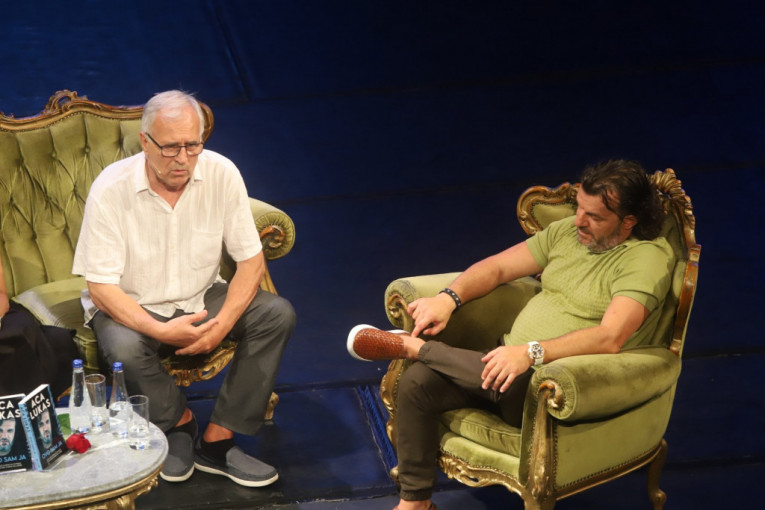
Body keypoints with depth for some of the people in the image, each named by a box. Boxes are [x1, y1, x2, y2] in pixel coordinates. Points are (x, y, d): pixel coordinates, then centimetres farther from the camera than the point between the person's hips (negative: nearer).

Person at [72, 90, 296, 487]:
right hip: (131, 307, -3)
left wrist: (222, 325, -24)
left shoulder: (221, 174, -13)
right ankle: (178, 420, -2)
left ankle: (216, 442, -14)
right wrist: (160, 330, -34)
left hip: (200, 300, 3)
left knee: (278, 314, -20)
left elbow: (252, 261, -8)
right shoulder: (110, 189, -21)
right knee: (123, 349, -36)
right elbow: (100, 288, -20)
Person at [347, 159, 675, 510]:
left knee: (510, 382, -40)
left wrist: (531, 353, -36)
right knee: (417, 382, -13)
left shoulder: (648, 258, -13)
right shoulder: (568, 231, 11)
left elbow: (609, 338, -26)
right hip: (514, 362, 7)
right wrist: (448, 298, -6)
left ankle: (411, 346, -13)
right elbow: (498, 267, 13)